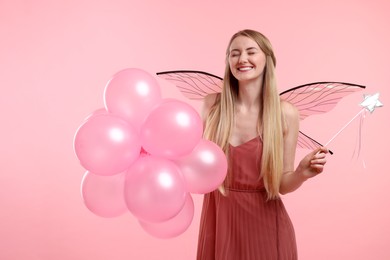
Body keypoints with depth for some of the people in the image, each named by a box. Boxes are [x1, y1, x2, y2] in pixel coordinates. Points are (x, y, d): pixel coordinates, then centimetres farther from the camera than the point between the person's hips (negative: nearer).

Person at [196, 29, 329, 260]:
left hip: (265, 225, -1)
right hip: (219, 221, 2)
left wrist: (302, 173, -22)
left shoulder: (285, 113, -10)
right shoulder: (213, 104, -5)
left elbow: (282, 185, -4)